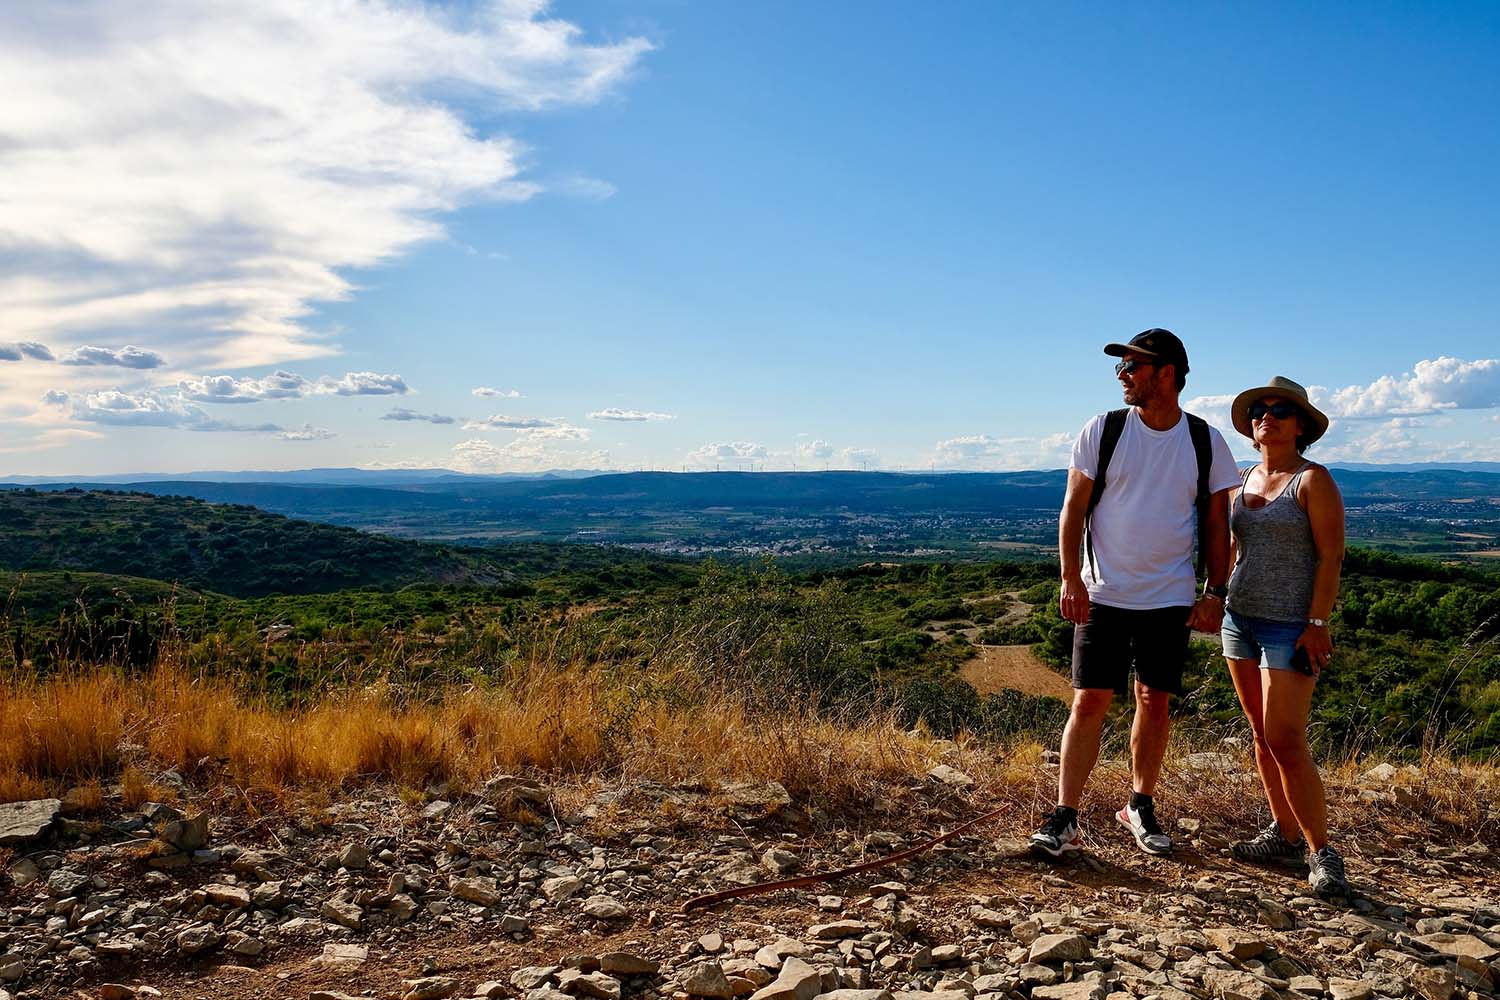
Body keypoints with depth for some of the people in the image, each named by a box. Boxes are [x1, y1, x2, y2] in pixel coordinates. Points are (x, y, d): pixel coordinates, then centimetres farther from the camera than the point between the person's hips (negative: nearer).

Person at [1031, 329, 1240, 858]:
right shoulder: (1103, 430, -2)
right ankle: (1064, 818, 4)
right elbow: (1073, 510, -2)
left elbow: (1216, 522, 6)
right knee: (1090, 702, -3)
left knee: (1154, 702, 9)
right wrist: (1070, 579, -10)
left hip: (1171, 598, 2)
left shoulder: (1206, 441, 2)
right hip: (1103, 594, -1)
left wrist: (1216, 591, 0)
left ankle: (1140, 806, 27)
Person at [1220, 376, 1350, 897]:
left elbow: (1331, 556, -12)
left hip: (1290, 627, -7)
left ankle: (1321, 854, 0)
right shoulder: (1245, 480, 11)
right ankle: (1284, 834, 22)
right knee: (1262, 735, 11)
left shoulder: (1313, 480, -8)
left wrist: (1317, 623, -18)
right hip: (1240, 618, 7)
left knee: (1286, 742, -10)